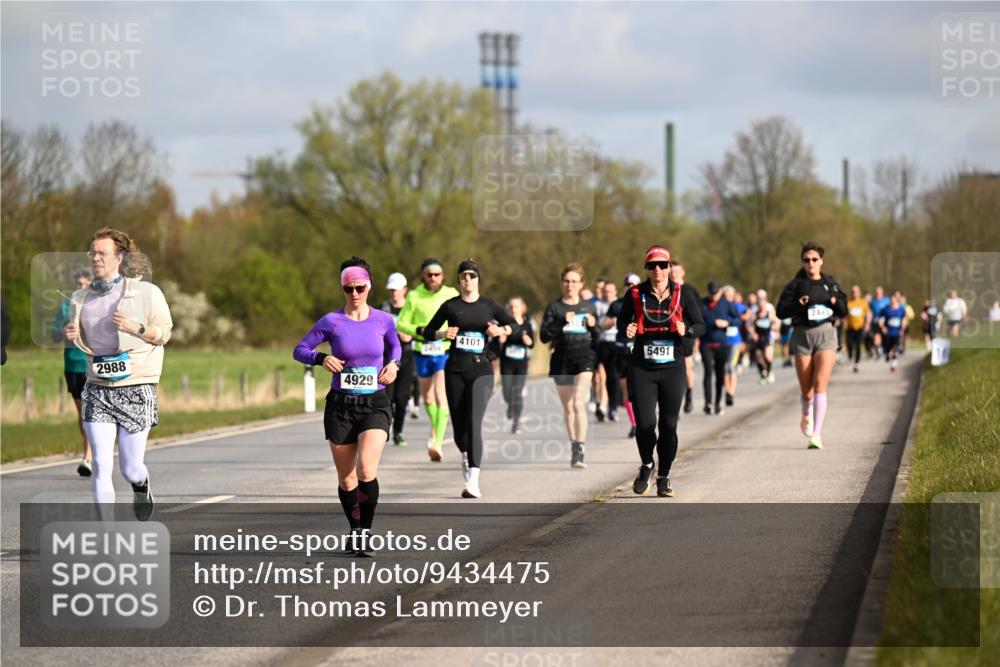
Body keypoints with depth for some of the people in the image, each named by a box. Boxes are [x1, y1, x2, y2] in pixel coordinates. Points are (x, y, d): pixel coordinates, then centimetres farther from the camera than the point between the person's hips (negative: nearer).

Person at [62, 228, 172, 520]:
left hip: (136, 388, -3)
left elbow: (164, 332, -1)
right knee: (102, 466, -7)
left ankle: (141, 487, 39)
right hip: (97, 389, 3)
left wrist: (136, 327, -19)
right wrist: (71, 335, -3)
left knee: (130, 468, 1)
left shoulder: (145, 292, -4)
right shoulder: (81, 298, 8)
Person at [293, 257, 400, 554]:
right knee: (346, 480, 6)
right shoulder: (331, 321, -3)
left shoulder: (383, 320, 1)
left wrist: (393, 363, 0)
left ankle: (366, 531, -6)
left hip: (375, 405, -1)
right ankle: (355, 531, 27)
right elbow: (299, 350, 2)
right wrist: (321, 358, -17)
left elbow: (395, 346, 21)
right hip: (340, 406, 1)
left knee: (367, 472, -20)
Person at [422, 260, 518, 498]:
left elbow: (515, 326, 6)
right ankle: (466, 456, 40)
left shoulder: (488, 306, 5)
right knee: (459, 423, 5)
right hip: (455, 369, 2)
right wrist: (443, 333, -11)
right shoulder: (451, 306, 6)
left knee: (474, 422, -16)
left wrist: (501, 330, -15)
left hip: (481, 369, -2)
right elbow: (428, 332, 10)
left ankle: (473, 481, -22)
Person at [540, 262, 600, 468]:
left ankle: (580, 450, -21)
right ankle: (574, 447, 22)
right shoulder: (554, 308, 5)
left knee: (579, 403, -18)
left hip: (584, 356, -1)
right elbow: (544, 336, -4)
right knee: (568, 408, 9)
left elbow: (597, 338, 16)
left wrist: (593, 326, -4)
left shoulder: (589, 307, 10)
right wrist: (562, 322, -15)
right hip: (562, 359, 1)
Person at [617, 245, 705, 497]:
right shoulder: (635, 295, 1)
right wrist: (627, 330, -11)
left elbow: (700, 325, 5)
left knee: (669, 425, 0)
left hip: (672, 369, 0)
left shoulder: (683, 295, 1)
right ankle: (646, 466, 20)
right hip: (641, 369, 0)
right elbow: (622, 322, 12)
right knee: (644, 424, -9)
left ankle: (663, 477, 17)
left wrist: (686, 330, -16)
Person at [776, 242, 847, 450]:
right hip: (802, 335, 0)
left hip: (826, 334, 0)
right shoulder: (796, 285, 3)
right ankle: (807, 415, 39)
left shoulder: (830, 283, 9)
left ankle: (817, 434, -19)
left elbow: (844, 310, 15)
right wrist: (797, 305, -18)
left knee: (820, 384, -16)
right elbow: (781, 311, -1)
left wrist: (835, 302, -7)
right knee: (806, 391, 4)